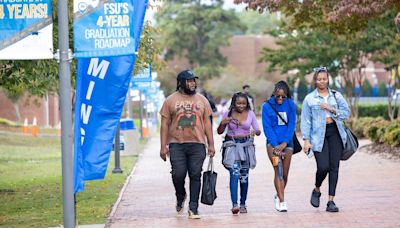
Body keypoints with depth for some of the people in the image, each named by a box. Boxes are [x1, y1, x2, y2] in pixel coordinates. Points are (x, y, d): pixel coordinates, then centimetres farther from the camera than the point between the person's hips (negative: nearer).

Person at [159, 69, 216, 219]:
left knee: (195, 176, -3)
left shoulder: (202, 100, 12)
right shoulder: (171, 100, 5)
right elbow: (165, 124, 4)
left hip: (197, 144, 2)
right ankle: (180, 197, 22)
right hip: (176, 144, -2)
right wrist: (163, 146, -2)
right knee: (178, 174, -8)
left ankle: (193, 208, 1)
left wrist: (211, 144, 7)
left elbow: (207, 123, 13)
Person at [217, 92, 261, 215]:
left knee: (244, 175, 6)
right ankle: (234, 204, -23)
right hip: (232, 145, -2)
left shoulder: (250, 114, 2)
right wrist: (223, 123, -15)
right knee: (234, 173, -16)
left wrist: (255, 132, -20)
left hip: (246, 145, 2)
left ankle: (243, 204, 17)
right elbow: (219, 132, 5)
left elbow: (258, 130, 3)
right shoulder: (229, 114, -1)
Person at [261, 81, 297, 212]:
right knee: (278, 171, -13)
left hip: (287, 143, 2)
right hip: (273, 142, -2)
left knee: (285, 173, 7)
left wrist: (284, 143, -12)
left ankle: (279, 195, 31)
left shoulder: (290, 105, 1)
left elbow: (292, 124, -2)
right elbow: (267, 127, -6)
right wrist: (275, 144, -15)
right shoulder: (267, 106, -4)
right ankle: (281, 201, -16)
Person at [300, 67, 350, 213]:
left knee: (334, 167, -2)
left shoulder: (336, 95, 10)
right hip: (319, 135, -2)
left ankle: (331, 201, 2)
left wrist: (332, 109, -9)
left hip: (335, 133, 2)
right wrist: (306, 140, -5)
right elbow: (305, 121, 2)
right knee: (323, 167, -14)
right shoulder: (309, 99, 4)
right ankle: (316, 190, 17)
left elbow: (346, 113, 6)